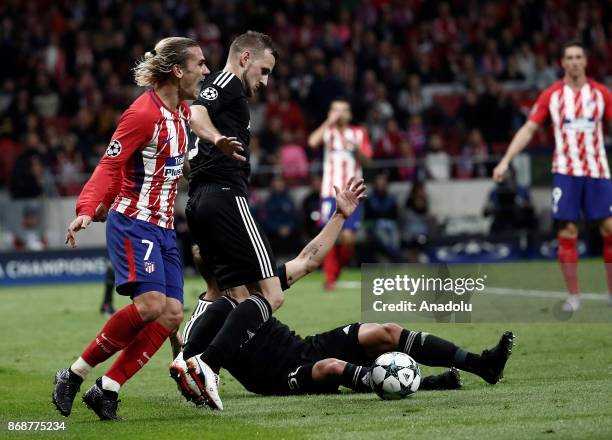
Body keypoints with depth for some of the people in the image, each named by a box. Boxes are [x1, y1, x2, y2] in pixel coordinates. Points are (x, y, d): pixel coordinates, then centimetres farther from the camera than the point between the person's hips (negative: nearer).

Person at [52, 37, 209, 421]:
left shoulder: (182, 112, 11)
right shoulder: (143, 114, -16)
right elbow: (110, 166, -17)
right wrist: (87, 211, -29)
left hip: (163, 227, 9)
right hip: (133, 223, -9)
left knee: (172, 314, -5)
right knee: (151, 303, -24)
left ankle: (106, 390, -2)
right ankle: (75, 375, -10)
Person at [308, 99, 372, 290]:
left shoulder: (359, 133, 12)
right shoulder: (328, 131, 7)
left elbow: (365, 161, 3)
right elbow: (312, 142, -15)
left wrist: (355, 148, -15)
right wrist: (330, 121, -14)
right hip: (330, 193, -1)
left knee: (348, 237, -9)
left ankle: (337, 269, 15)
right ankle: (329, 277, -1)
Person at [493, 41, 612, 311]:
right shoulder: (552, 95, 2)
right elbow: (528, 129, 4)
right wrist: (506, 161, -4)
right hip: (566, 172, 0)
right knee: (567, 233, -5)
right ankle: (573, 296, 2)